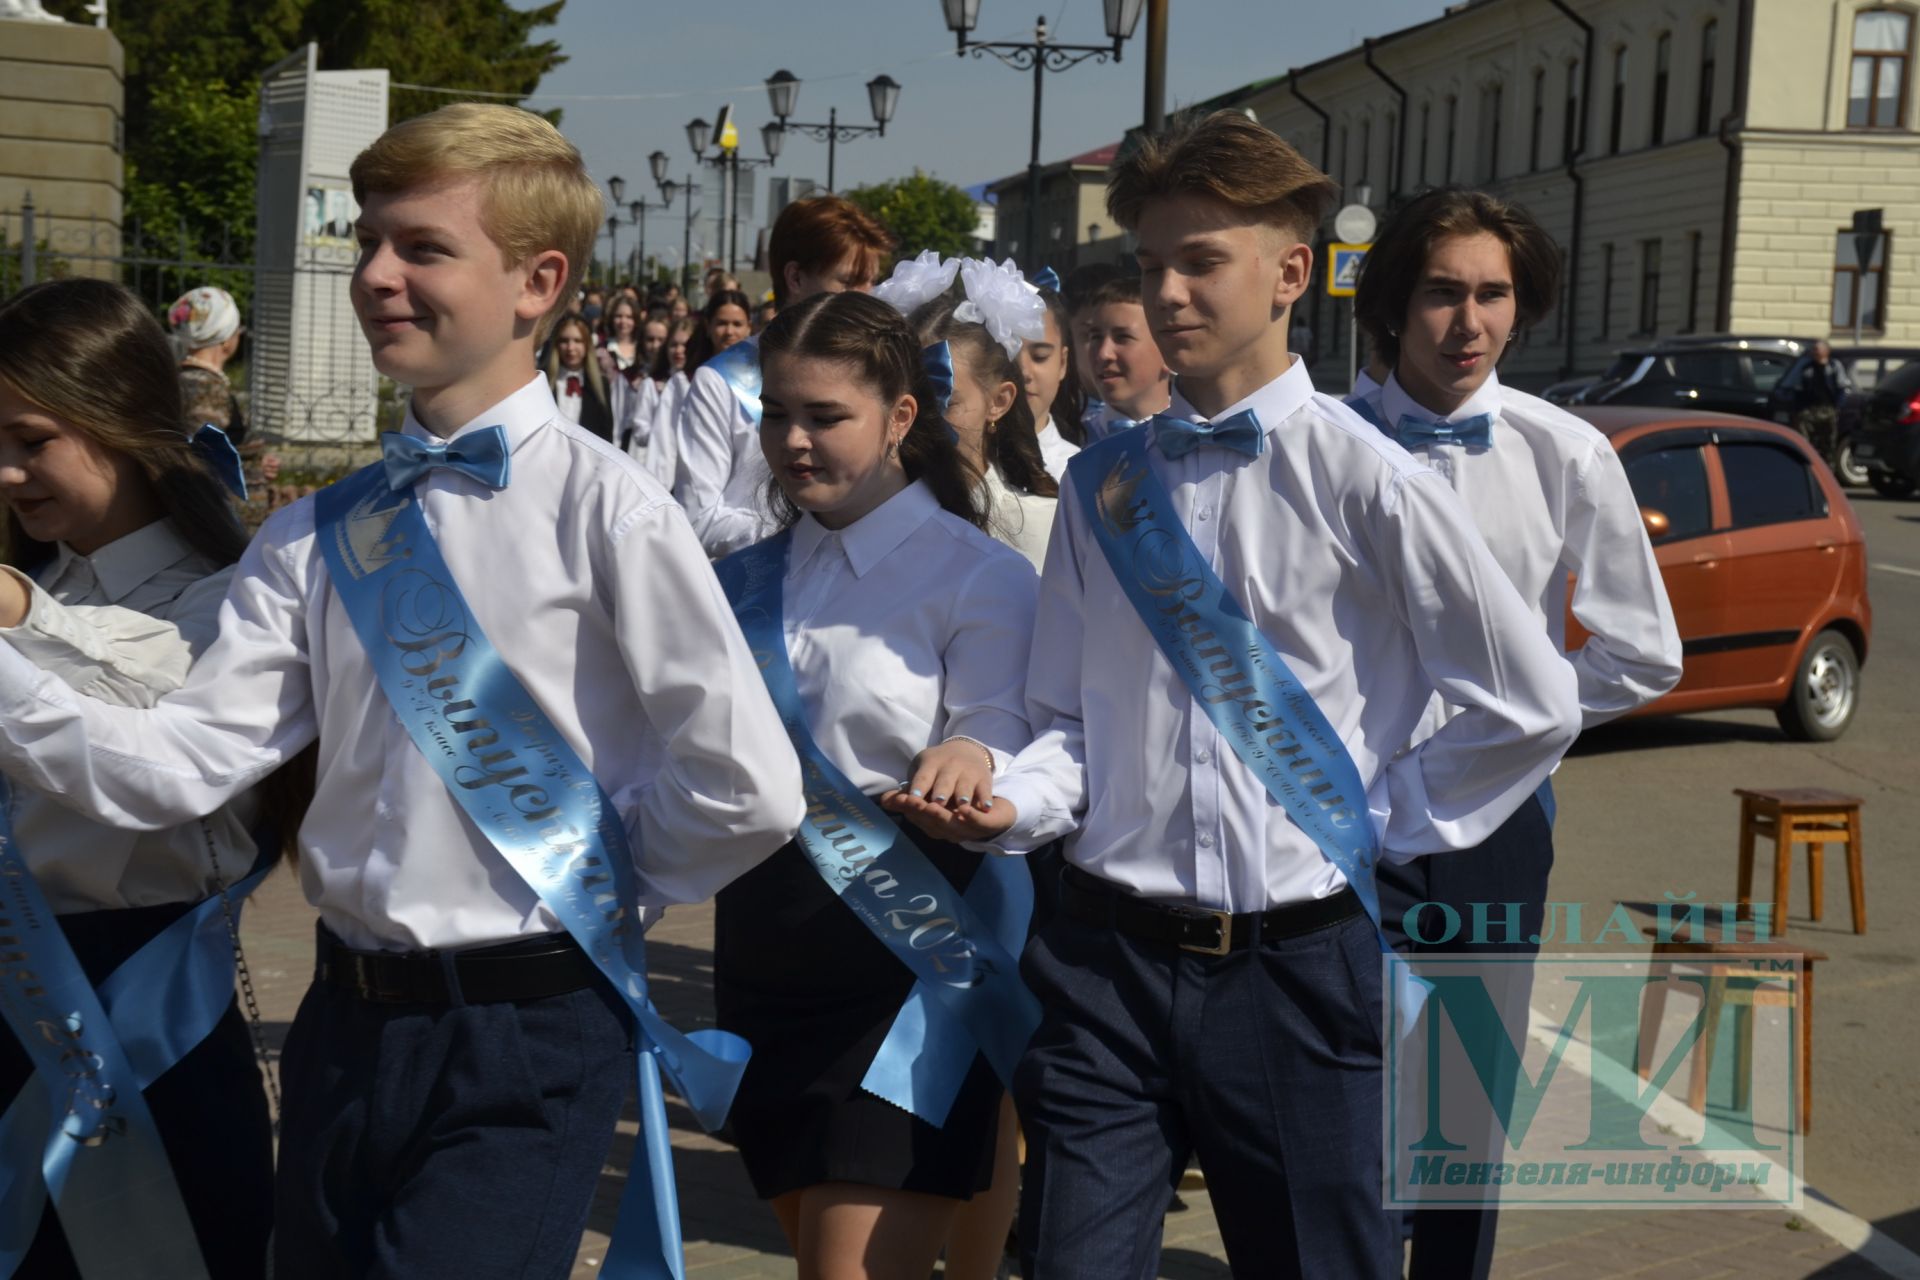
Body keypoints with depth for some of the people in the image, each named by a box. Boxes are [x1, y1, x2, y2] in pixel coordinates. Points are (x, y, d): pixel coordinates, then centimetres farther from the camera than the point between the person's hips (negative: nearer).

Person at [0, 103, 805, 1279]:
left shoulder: (600, 510, -13)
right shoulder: (319, 536, 6)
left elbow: (748, 791, -16)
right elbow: (182, 765, -2)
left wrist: (612, 880, -3)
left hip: (526, 1041, -6)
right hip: (346, 1018, 6)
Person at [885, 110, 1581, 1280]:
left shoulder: (1365, 481, -7)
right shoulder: (1104, 483, 6)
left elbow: (1534, 707, -2)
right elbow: (1070, 718, 11)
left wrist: (1387, 820, 0)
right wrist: (1013, 802, -8)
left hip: (1297, 964, -3)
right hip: (1110, 956, 3)